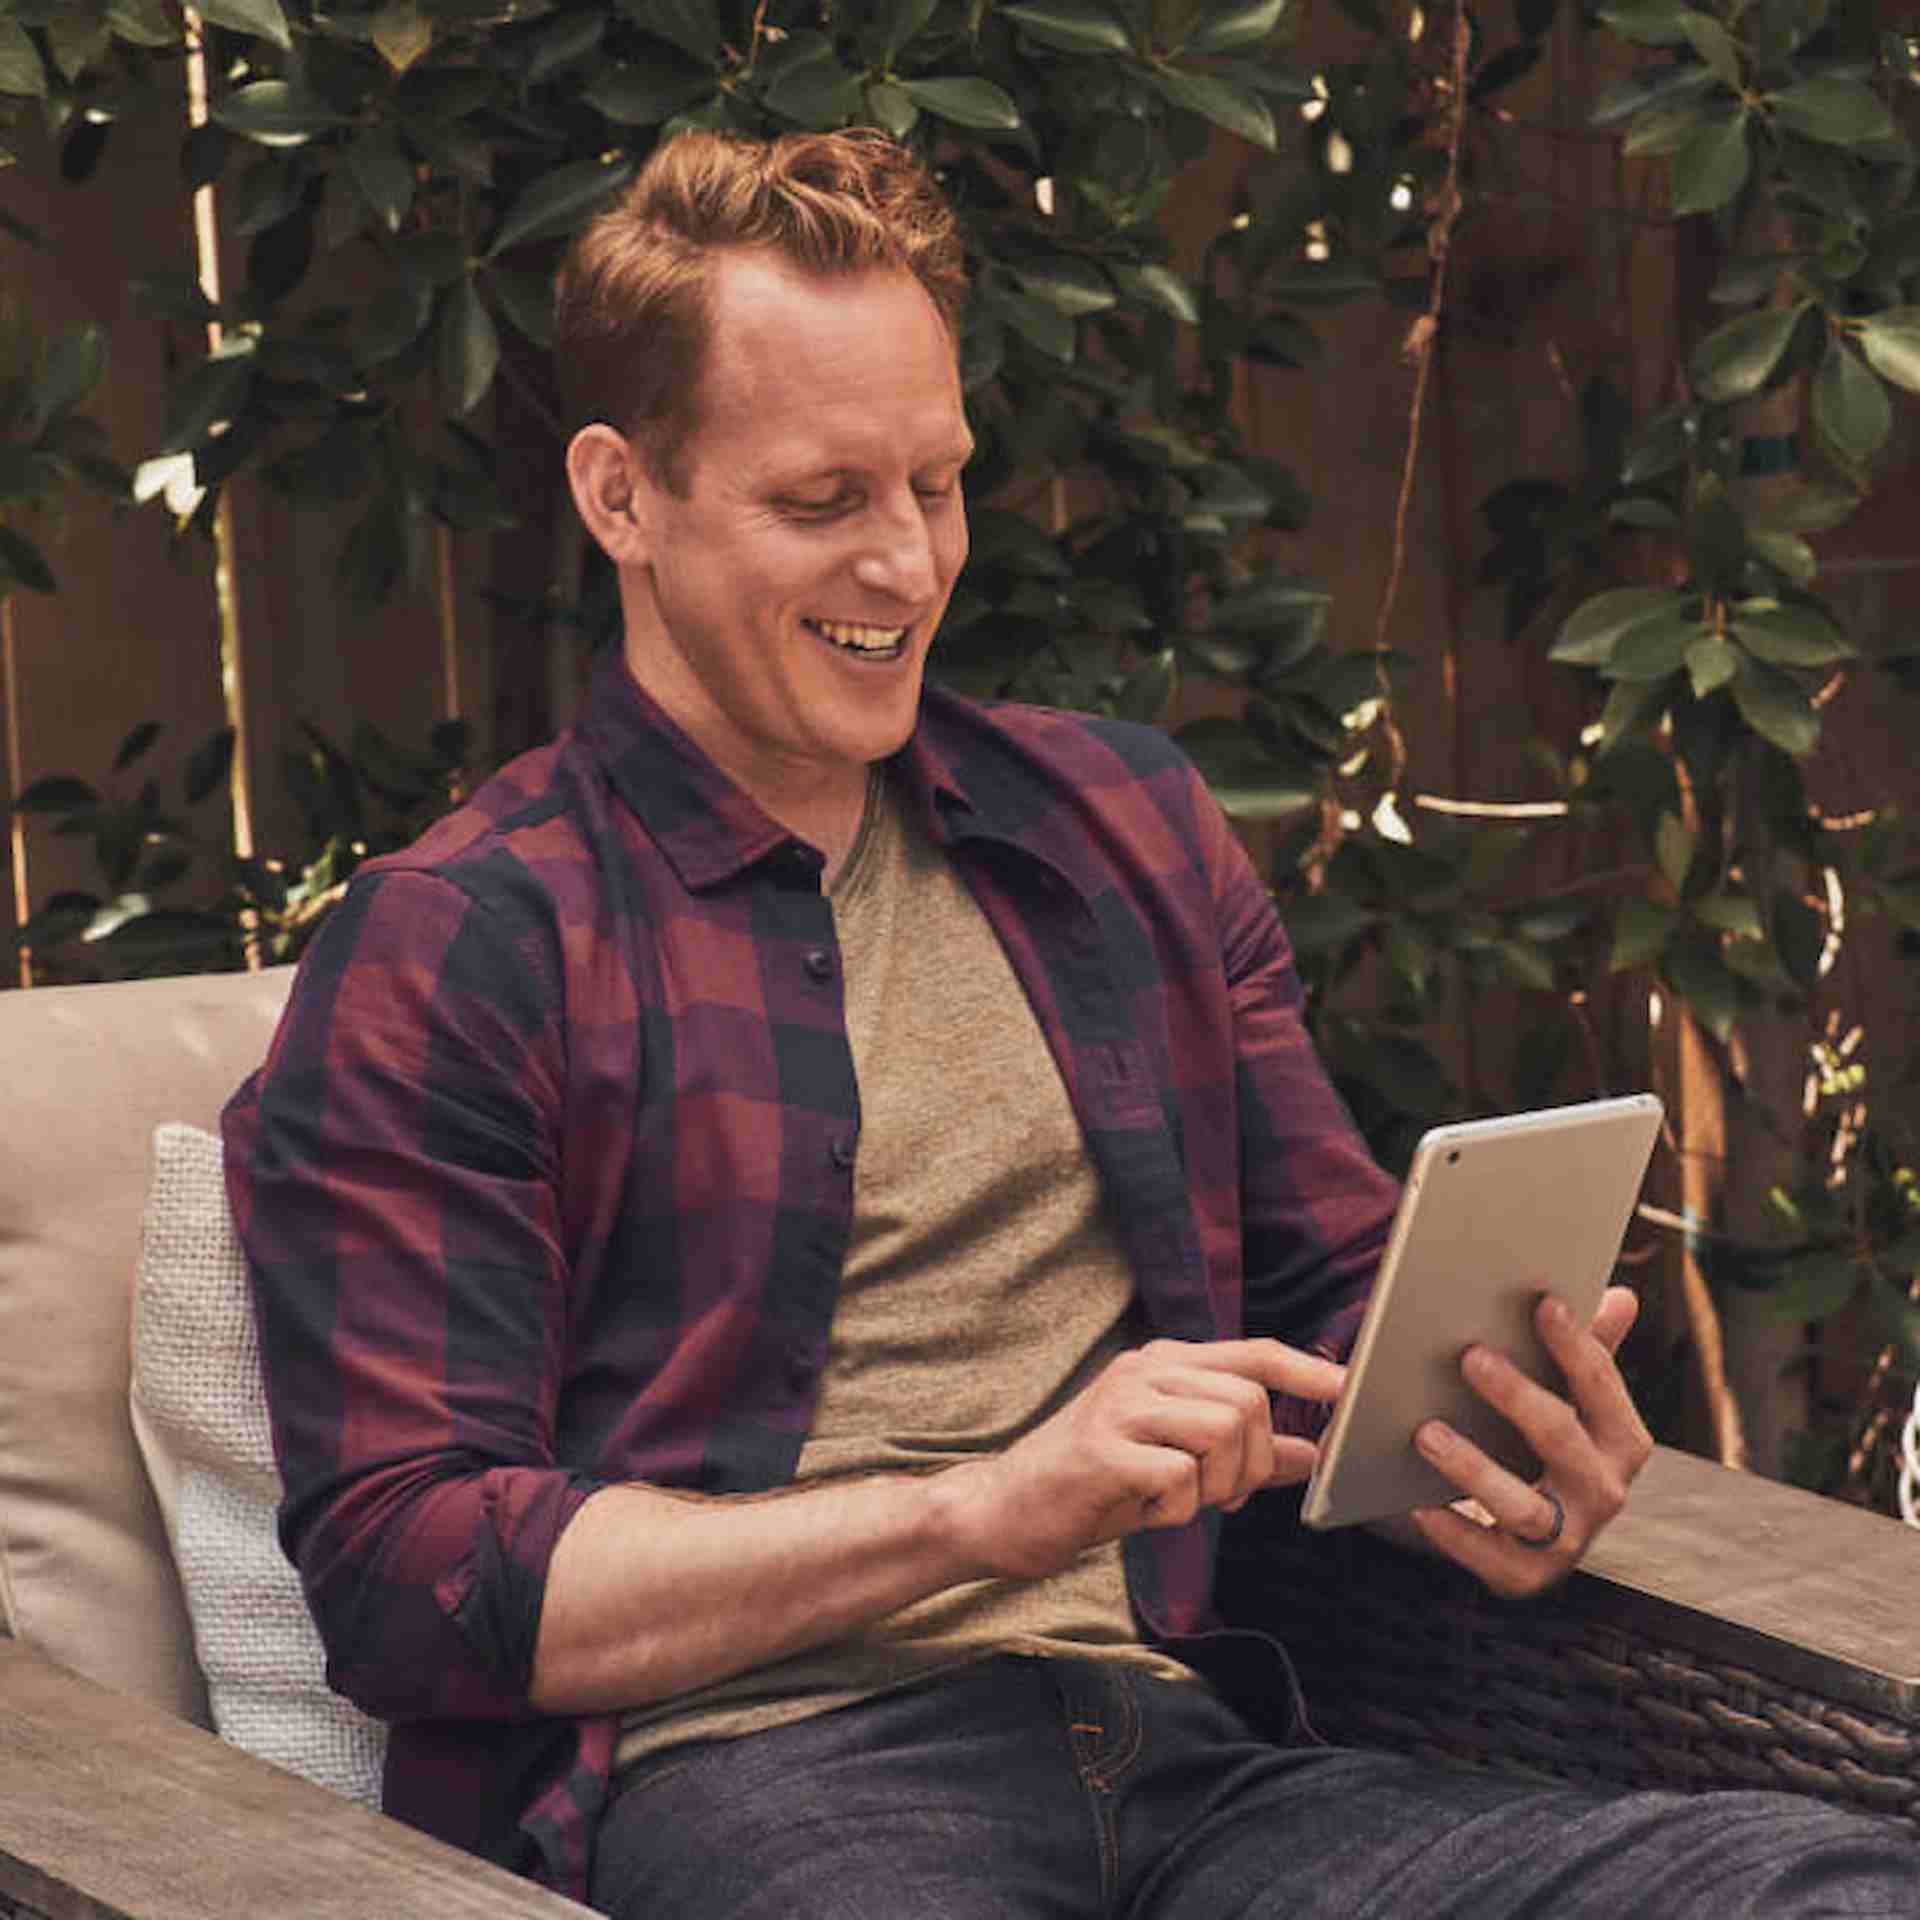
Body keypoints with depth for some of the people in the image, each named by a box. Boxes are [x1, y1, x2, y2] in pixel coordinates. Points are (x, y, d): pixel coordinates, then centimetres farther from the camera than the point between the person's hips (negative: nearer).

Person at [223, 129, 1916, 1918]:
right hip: (743, 1776, -5)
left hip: (1179, 1751, 6)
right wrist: (990, 1506, -13)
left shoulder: (1121, 820, 22)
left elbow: (1344, 1297, 25)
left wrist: (1492, 1448, -1)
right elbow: (401, 1578, -5)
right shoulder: (449, 955, 3)